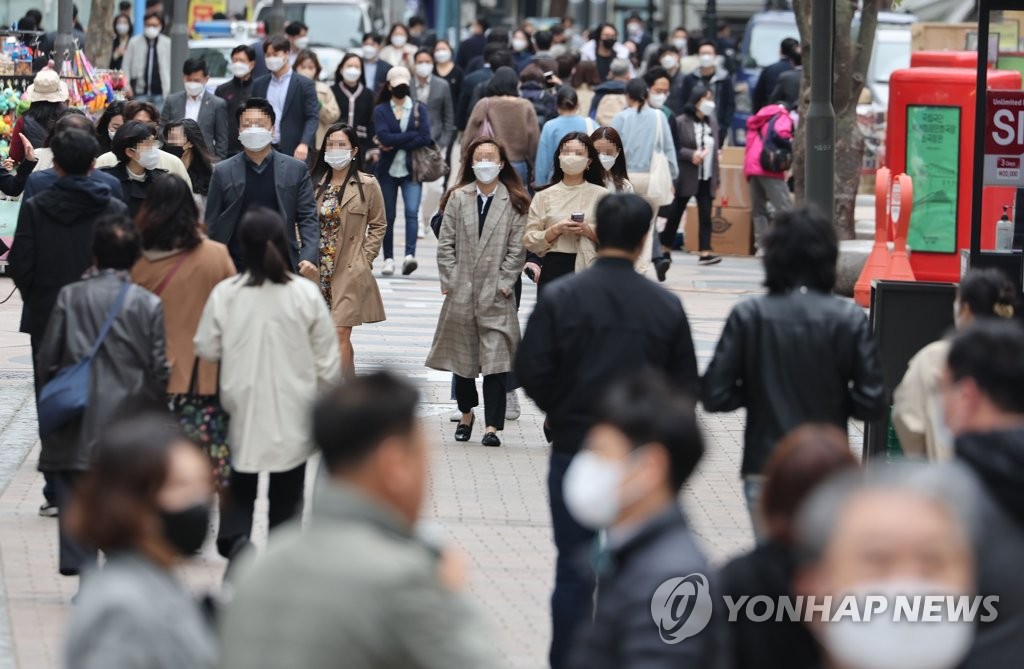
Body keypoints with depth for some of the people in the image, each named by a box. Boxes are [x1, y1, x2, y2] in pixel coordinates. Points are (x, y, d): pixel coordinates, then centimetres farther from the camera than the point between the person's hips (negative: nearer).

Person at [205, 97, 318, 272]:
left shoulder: (296, 170, 4)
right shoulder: (223, 172, 5)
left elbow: (307, 218, 3)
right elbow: (212, 224, 7)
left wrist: (309, 257, -11)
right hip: (236, 269, 0)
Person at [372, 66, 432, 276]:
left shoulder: (419, 109, 6)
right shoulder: (381, 111, 5)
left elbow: (425, 138, -7)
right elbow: (384, 137, -12)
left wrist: (395, 144, -10)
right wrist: (412, 135, -12)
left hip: (411, 170, -1)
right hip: (388, 170, 1)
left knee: (412, 212, -16)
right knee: (388, 216, 4)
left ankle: (409, 256, -25)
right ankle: (388, 259, 12)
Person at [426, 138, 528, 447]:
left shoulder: (514, 203, 2)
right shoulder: (458, 198, 6)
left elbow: (517, 249, 0)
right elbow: (446, 243, 5)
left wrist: (504, 283, -7)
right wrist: (449, 280, -2)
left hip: (496, 292, -2)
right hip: (462, 291, 2)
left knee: (496, 360, -8)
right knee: (462, 355, 12)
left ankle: (492, 426, -7)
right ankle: (466, 414, 30)